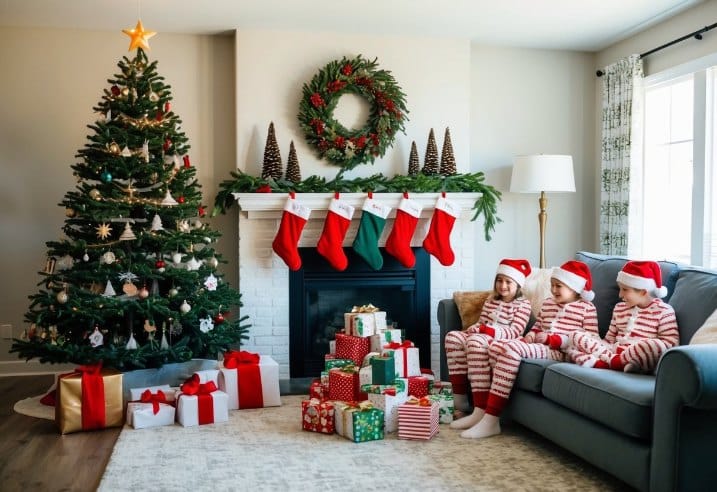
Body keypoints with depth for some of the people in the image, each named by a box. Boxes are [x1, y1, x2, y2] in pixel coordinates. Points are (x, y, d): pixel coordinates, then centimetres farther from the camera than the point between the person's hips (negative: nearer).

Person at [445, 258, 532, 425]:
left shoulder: (523, 304, 2)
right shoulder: (491, 300, 22)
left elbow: (514, 332, -9)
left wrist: (486, 329, -20)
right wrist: (475, 328, -6)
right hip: (482, 338, 7)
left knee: (475, 341, -38)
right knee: (453, 336, -23)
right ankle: (459, 397, -22)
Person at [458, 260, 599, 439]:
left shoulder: (587, 308, 1)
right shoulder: (547, 303, 23)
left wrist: (551, 339, -16)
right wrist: (530, 336, 5)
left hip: (559, 351, -8)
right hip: (538, 345, 8)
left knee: (512, 348, -31)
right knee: (496, 346, -16)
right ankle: (483, 409, -18)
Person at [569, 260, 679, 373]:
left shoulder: (663, 311, 0)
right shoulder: (619, 308, 18)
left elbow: (671, 342, -5)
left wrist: (645, 353, -20)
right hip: (615, 351, 5)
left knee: (655, 346, -38)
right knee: (577, 337, -9)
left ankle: (603, 362, -31)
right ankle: (612, 359, -33)